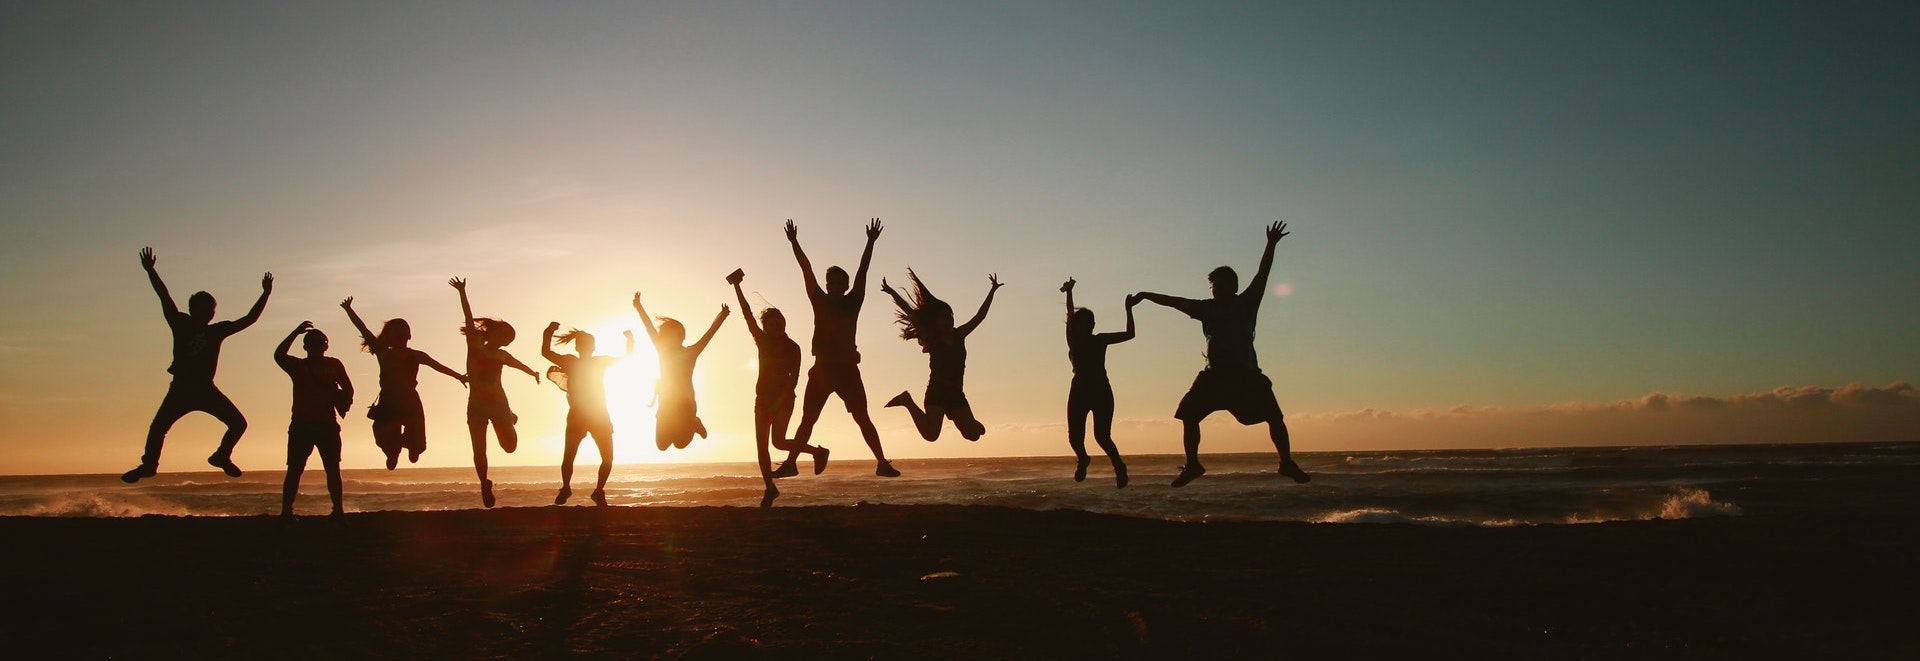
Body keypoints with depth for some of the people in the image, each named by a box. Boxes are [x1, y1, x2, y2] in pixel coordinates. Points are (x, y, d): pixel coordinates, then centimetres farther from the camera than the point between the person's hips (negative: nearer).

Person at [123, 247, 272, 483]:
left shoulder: (217, 330, 4)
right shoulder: (181, 324, -1)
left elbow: (248, 320, 7)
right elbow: (165, 297, -8)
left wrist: (265, 295, 3)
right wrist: (150, 271, -16)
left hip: (206, 389, 2)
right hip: (180, 389, -2)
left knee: (238, 423, -5)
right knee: (157, 428, -8)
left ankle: (221, 456, 17)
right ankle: (148, 464, 13)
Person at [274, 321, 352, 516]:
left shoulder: (334, 364, 13)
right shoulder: (298, 365, 11)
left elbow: (348, 391, 12)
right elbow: (279, 355, -9)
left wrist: (342, 402, -9)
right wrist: (296, 332, -13)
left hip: (327, 424, 0)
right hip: (301, 425, 0)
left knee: (332, 469, -1)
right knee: (294, 469, -4)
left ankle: (338, 509, 0)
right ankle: (286, 510, -5)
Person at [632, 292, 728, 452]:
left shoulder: (690, 352, -2)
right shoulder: (663, 351, 8)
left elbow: (709, 334, -11)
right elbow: (650, 328, 6)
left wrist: (721, 317, -23)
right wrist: (639, 307, 1)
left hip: (685, 403, -4)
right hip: (666, 405, 4)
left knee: (680, 443, -14)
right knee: (662, 445, 1)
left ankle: (694, 424, 20)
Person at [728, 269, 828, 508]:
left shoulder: (792, 347, -4)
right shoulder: (762, 341, 9)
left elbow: (794, 378, -9)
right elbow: (747, 315, 5)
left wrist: (781, 399, -21)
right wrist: (737, 287, 1)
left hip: (783, 398, -5)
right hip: (763, 398, 5)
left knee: (778, 441, -17)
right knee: (761, 446, -1)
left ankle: (817, 451, 4)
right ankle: (769, 489, 7)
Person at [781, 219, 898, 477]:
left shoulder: (852, 302, 3)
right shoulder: (820, 301, 9)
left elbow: (862, 271, -3)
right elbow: (807, 270, 5)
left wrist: (871, 243, -8)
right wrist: (794, 243, 2)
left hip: (847, 368, -3)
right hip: (822, 368, 3)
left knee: (862, 418, -4)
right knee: (807, 419, 6)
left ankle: (882, 462, -5)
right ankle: (790, 463, 9)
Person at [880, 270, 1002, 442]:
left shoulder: (959, 336, 12)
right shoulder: (931, 338, -1)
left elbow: (980, 316, 18)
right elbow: (910, 312, -6)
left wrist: (992, 291, 19)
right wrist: (892, 293, -11)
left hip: (956, 395, 5)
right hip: (936, 392, -5)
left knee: (974, 434, -3)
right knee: (930, 434, -19)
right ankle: (907, 401, 4)